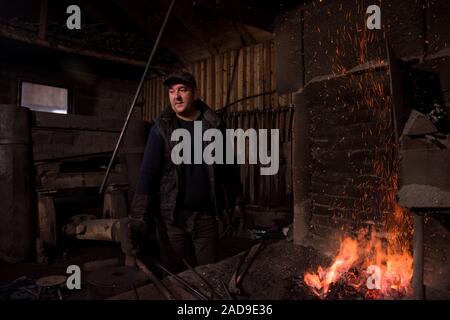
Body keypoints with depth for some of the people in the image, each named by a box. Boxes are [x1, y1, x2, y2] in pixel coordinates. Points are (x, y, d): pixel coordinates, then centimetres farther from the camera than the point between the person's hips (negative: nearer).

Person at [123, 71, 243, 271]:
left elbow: (228, 166, 9)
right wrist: (139, 214, -14)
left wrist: (236, 202, 10)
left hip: (207, 215, 1)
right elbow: (148, 171, -8)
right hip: (172, 216, -1)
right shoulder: (161, 127, -2)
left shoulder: (214, 125, 3)